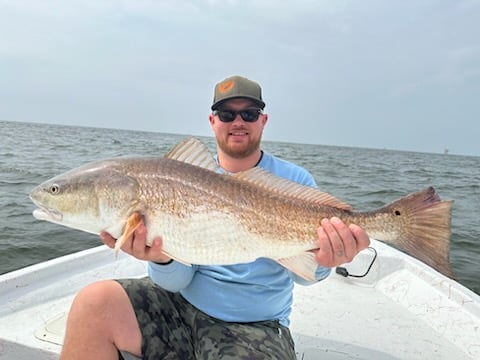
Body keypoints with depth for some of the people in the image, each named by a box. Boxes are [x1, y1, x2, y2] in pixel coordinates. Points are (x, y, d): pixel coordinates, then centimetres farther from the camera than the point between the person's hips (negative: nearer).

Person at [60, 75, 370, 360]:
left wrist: (322, 262, -33)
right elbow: (178, 280, -4)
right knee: (95, 302, -21)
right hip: (182, 306, 3)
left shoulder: (296, 181, -3)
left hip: (255, 327, -2)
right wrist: (161, 257, -27)